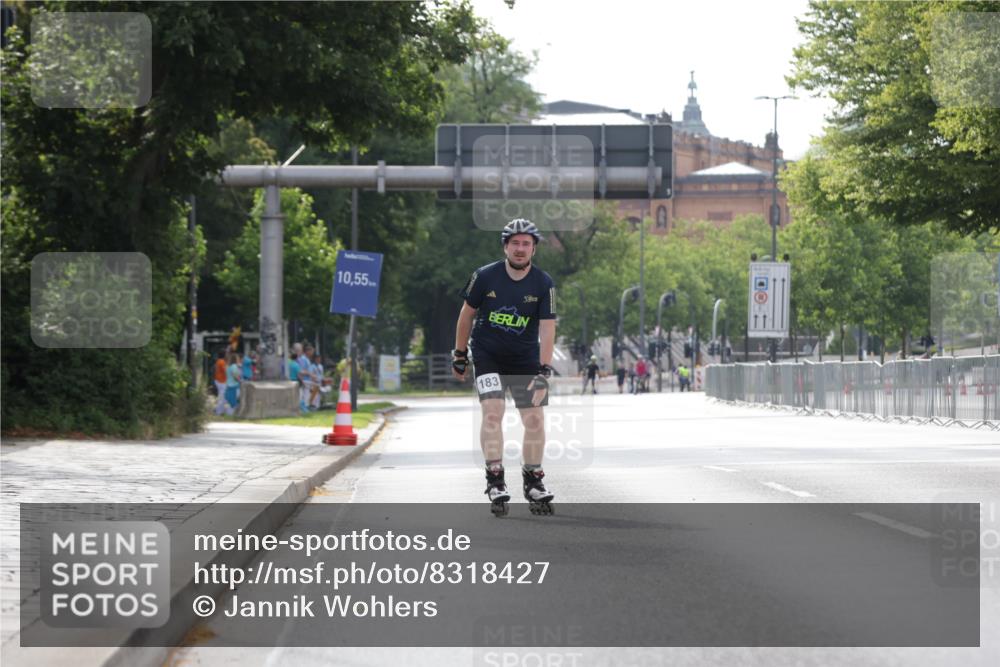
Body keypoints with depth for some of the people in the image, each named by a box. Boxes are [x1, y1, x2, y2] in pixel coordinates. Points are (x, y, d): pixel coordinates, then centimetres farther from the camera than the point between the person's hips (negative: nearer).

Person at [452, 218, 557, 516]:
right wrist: (459, 355, 6)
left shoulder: (543, 284, -12)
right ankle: (495, 482, -14)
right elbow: (467, 313, 0)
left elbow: (547, 328, -15)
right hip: (487, 356, -1)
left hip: (525, 359, 1)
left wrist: (544, 371, -24)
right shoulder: (485, 276, -13)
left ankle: (533, 482, 14)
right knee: (492, 411, -18)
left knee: (535, 420, -3)